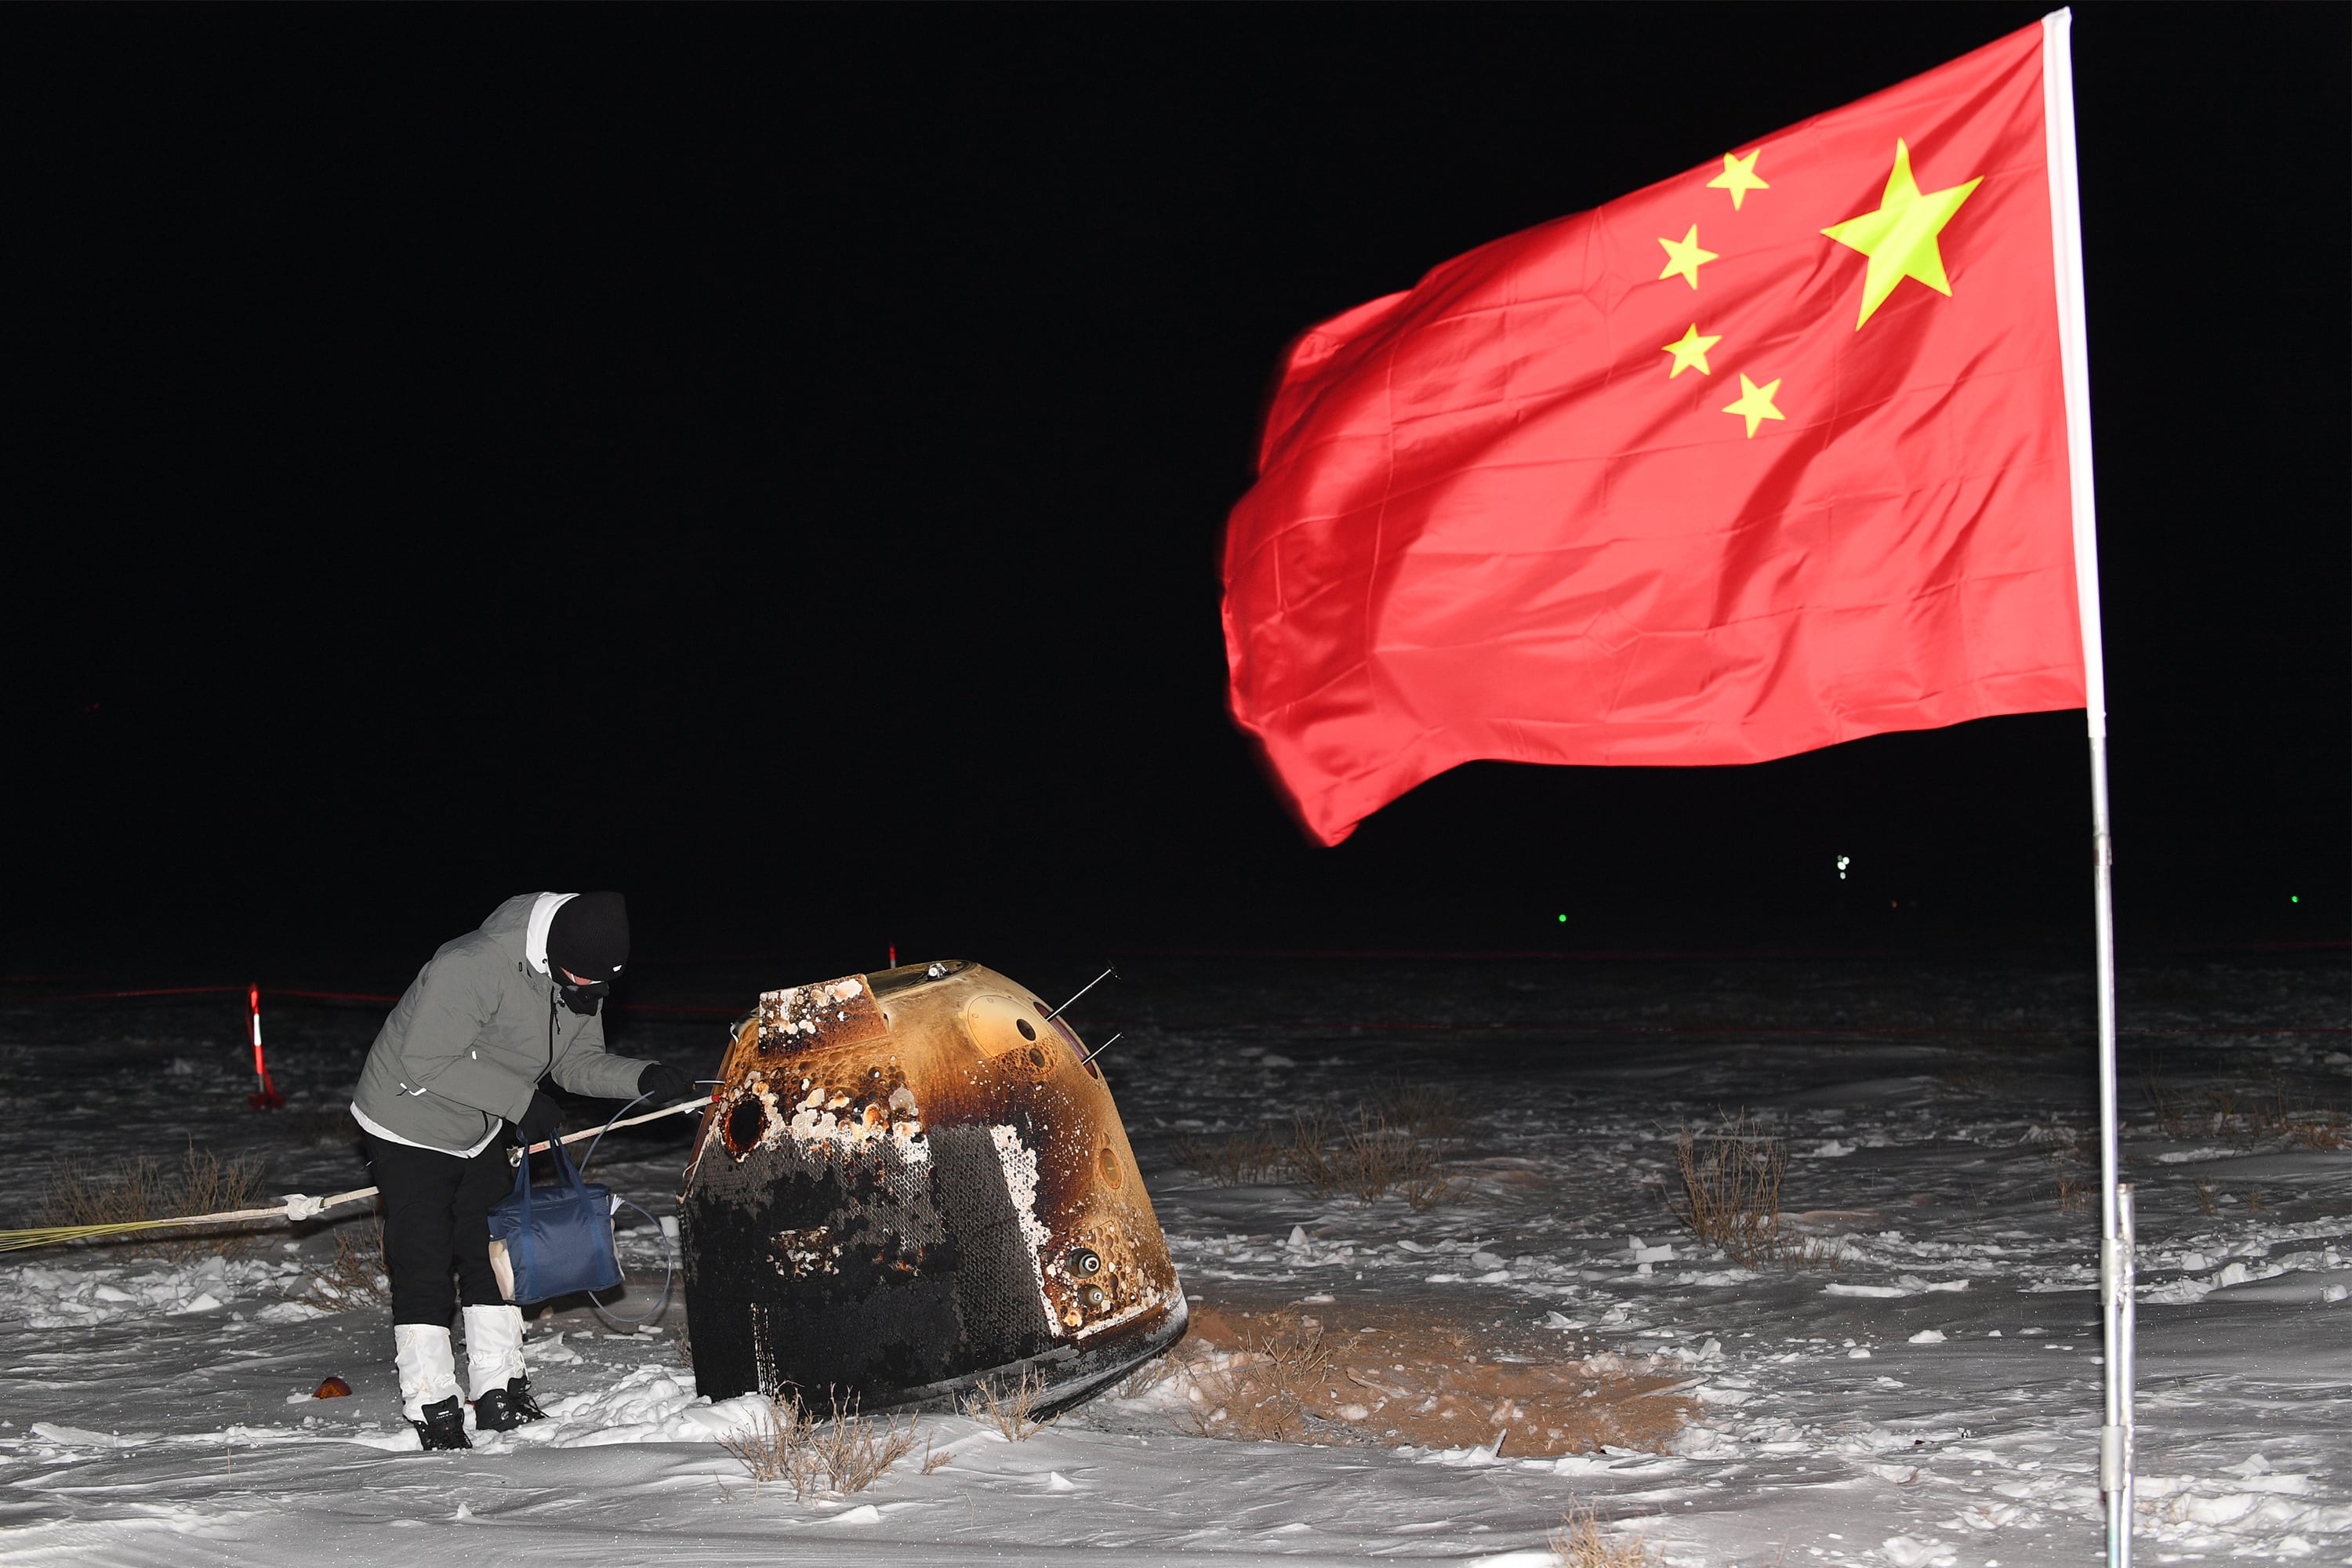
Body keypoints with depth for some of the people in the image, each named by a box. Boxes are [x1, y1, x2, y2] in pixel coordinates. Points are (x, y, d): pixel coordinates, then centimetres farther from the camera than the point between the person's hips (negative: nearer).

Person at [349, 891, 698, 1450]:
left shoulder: (584, 982, -9)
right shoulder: (472, 967, -35)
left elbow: (578, 1063, 2)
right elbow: (424, 1064, -32)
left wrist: (644, 1078, -17)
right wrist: (520, 1099, -30)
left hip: (479, 1132, 8)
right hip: (409, 1125, -8)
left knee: (494, 1254, 10)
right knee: (422, 1263, -8)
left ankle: (498, 1393, 19)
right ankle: (432, 1409, -2)